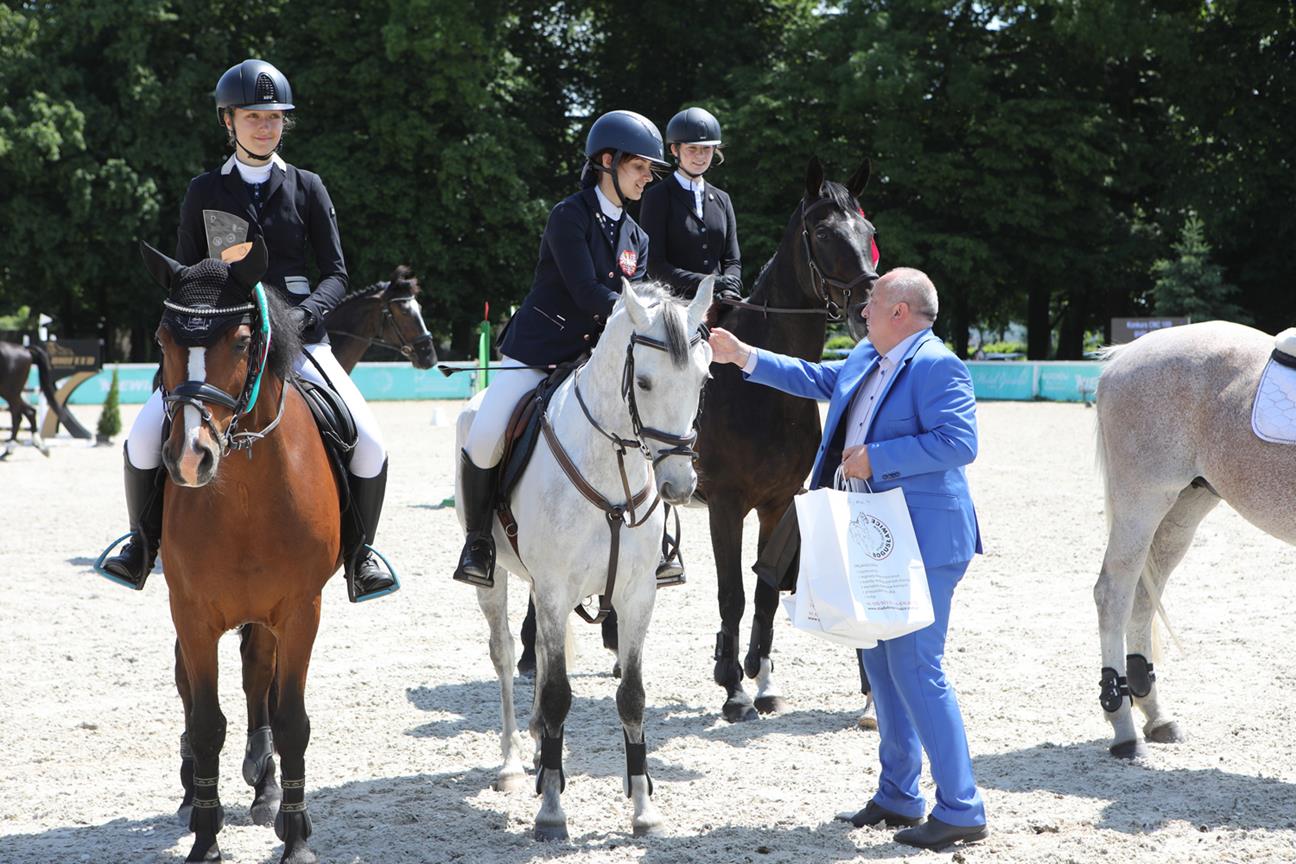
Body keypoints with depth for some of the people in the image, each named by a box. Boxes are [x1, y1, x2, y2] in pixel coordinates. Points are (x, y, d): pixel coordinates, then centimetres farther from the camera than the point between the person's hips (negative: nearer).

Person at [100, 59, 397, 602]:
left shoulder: (306, 188, 7)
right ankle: (143, 542, 6)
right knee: (145, 436, -19)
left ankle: (358, 553, 3)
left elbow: (336, 273, 5)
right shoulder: (204, 192, 8)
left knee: (369, 443, -19)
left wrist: (307, 312, -15)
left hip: (298, 338, 0)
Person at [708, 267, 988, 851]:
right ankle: (897, 797, 28)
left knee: (915, 669, -11)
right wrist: (743, 357, 27)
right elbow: (813, 379, 30)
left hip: (925, 541, -11)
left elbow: (959, 442, -26)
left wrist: (876, 458, -23)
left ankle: (961, 811, -5)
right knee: (881, 662, 17)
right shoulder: (866, 360, 13)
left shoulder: (936, 366, -16)